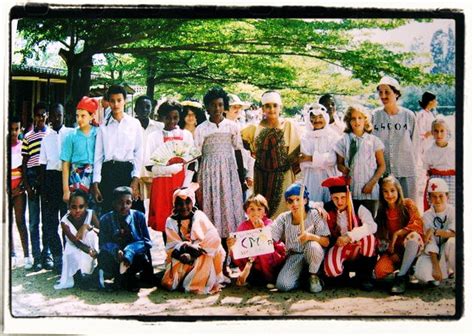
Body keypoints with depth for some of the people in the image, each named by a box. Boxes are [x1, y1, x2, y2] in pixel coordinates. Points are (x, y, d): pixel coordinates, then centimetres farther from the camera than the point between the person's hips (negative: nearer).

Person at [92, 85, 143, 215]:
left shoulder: (134, 124, 6)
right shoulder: (103, 126, 8)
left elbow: (138, 153, 3)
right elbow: (98, 155, 7)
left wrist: (135, 180, -5)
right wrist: (95, 184, 1)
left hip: (127, 171, -1)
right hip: (108, 171, 1)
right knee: (107, 212, 0)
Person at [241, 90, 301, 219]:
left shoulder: (289, 126, -3)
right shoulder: (257, 127, 3)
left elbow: (295, 152, -2)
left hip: (282, 176, -2)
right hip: (261, 175, 2)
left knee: (280, 208, 1)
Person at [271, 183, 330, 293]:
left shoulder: (314, 215, -8)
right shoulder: (283, 219, 0)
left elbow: (326, 242, -15)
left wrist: (311, 236, -34)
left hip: (313, 255, -1)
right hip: (294, 256, 2)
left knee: (313, 246, -38)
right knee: (282, 285, -25)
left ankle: (313, 276, -9)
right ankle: (302, 277, 9)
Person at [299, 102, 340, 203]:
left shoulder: (332, 135, 2)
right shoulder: (305, 137, 5)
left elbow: (333, 159, -10)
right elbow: (303, 163, -2)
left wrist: (311, 158, -8)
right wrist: (323, 160, -8)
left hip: (329, 177, -1)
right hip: (311, 178, 1)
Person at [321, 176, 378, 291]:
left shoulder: (358, 209, -7)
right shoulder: (327, 209, 0)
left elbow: (371, 226, -24)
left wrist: (349, 236, -34)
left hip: (360, 251, 0)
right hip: (338, 249, 0)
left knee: (369, 238, -33)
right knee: (331, 269, -33)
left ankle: (364, 277, -12)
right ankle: (343, 272, 8)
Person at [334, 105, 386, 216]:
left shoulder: (374, 140, 6)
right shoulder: (344, 140, 8)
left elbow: (382, 166, 6)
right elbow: (339, 163, 11)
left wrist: (372, 182, -6)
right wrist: (343, 168, -12)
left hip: (369, 191, 0)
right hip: (350, 190, 0)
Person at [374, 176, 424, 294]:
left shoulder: (408, 204, -4)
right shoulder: (381, 212, 5)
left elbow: (418, 223, -19)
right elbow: (380, 237, 1)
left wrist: (397, 234, -24)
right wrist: (391, 253, -13)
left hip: (411, 248, -2)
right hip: (392, 250, 3)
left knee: (413, 236, -38)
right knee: (379, 271, -25)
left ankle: (401, 276, -26)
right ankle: (405, 266, 6)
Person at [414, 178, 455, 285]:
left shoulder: (453, 212, -7)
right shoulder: (427, 216, -5)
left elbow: (453, 233, -23)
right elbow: (430, 243, -13)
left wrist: (434, 231, -30)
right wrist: (436, 267, -21)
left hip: (449, 253, 0)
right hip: (434, 254, 1)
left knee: (452, 242, -35)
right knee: (421, 273, -29)